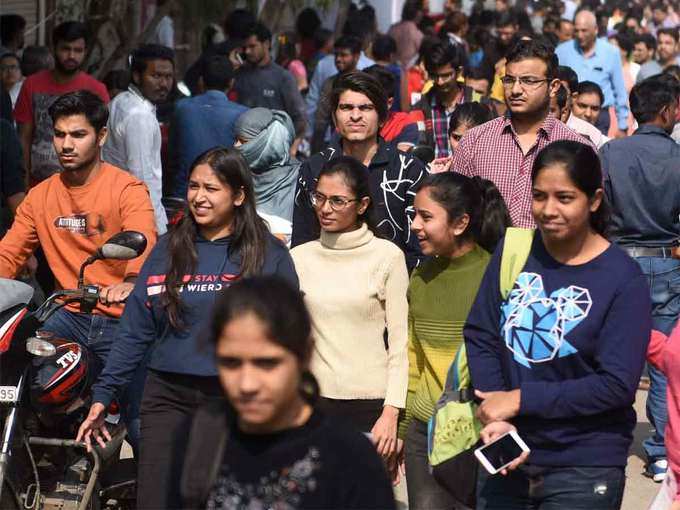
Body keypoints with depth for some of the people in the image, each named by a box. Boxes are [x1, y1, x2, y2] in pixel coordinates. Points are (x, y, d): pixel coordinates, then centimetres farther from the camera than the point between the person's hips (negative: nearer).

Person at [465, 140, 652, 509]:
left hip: (584, 471, -3)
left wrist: (520, 399, -16)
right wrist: (495, 418, -14)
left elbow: (617, 385, -15)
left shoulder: (623, 280, -11)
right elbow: (479, 335, 1)